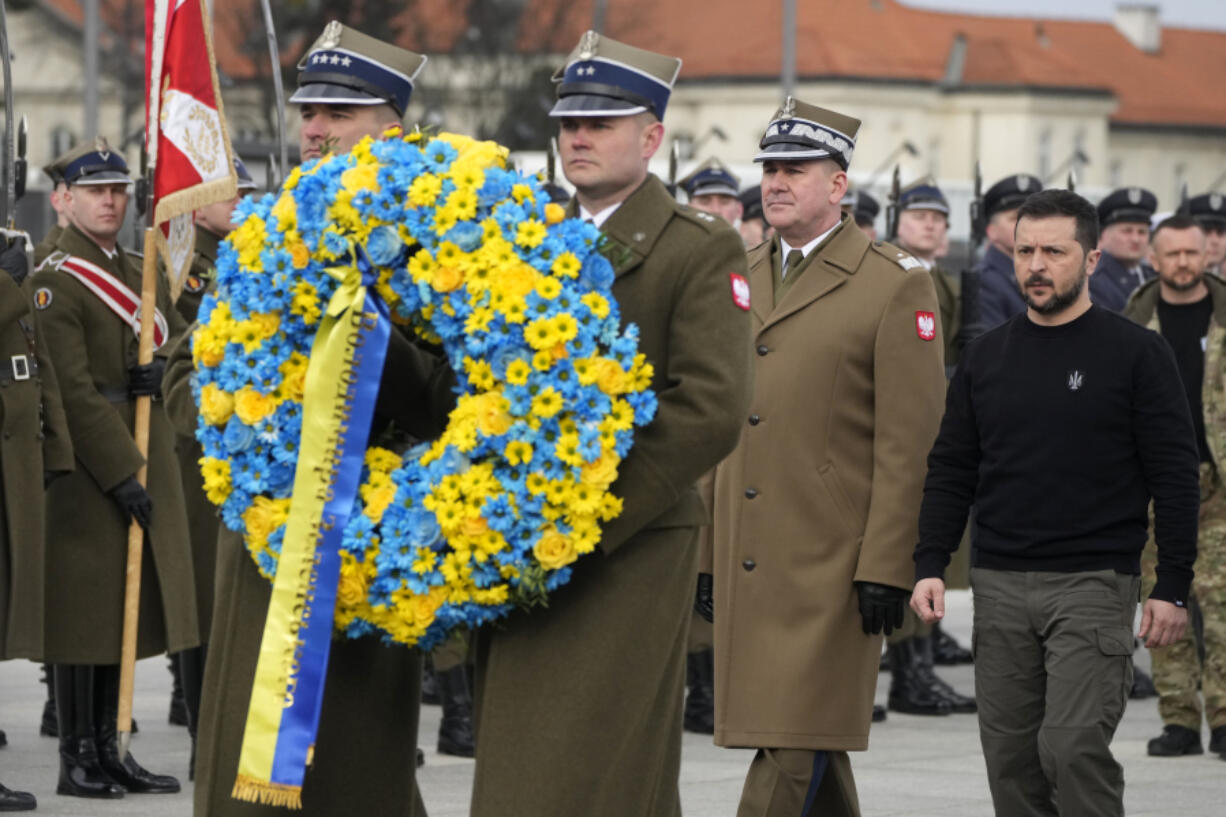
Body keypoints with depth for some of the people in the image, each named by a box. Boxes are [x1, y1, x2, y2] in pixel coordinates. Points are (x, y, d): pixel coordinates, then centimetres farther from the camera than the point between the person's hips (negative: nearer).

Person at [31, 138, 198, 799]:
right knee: (85, 609, -4)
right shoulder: (56, 280, -11)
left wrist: (163, 369, -4)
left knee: (130, 605, 10)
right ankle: (77, 759, 1)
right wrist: (120, 473, -20)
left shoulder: (140, 273, 15)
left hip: (145, 460, 8)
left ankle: (109, 751, 16)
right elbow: (71, 390, -17)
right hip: (88, 465, -8)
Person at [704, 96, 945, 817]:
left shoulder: (897, 285, -5)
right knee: (807, 751, 13)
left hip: (831, 563, -7)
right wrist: (707, 554, 14)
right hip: (749, 562, 7)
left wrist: (886, 567, -15)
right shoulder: (741, 279, 15)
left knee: (798, 738, -9)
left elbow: (909, 443, -9)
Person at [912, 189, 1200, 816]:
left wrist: (1173, 587, -8)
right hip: (999, 587, 5)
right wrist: (929, 564, 3)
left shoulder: (1135, 354, -2)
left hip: (1094, 584, -5)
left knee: (1073, 747, -15)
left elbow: (1176, 477, -3)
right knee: (1011, 758, 5)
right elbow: (949, 471, 14)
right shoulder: (987, 357, 11)